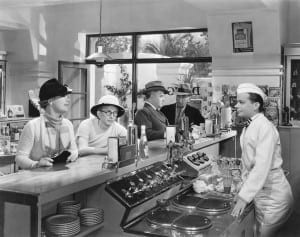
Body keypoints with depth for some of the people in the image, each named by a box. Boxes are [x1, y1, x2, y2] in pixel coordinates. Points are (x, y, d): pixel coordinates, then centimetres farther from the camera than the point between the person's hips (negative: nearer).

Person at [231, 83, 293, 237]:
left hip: (273, 194, -8)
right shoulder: (249, 128, 9)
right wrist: (243, 191, 4)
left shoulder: (265, 127, -18)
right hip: (259, 194, 8)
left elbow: (262, 167, -25)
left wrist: (244, 197, -26)